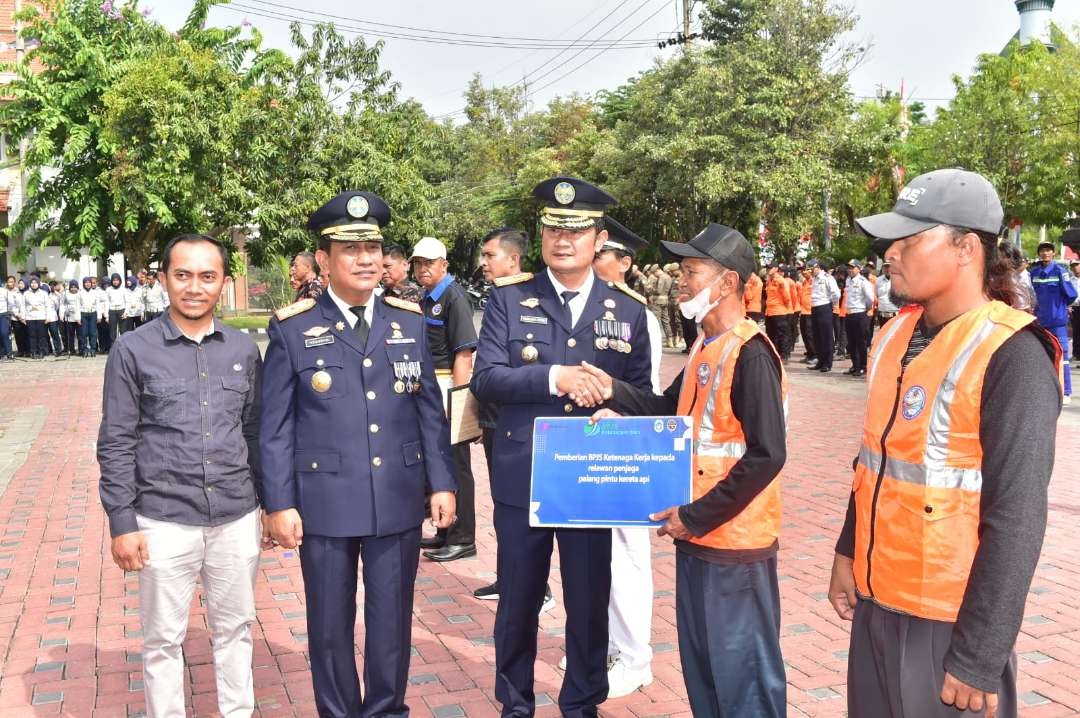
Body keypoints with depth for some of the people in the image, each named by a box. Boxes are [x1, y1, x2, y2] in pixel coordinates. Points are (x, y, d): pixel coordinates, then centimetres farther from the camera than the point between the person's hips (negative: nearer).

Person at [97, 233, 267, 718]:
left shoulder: (243, 350, 5)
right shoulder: (133, 349, -4)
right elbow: (116, 442, -3)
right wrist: (122, 523, -6)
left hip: (238, 520, 3)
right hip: (164, 523, -2)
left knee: (235, 629, 15)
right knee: (163, 640, 11)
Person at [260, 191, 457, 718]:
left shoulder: (410, 321, 5)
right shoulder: (291, 328, -3)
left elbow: (430, 410, 7)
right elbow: (275, 426, -3)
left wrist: (441, 483, 3)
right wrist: (280, 503, -6)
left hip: (399, 500, 2)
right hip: (324, 503, -2)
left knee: (392, 621, 13)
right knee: (330, 627, 12)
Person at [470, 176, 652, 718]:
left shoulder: (628, 311, 3)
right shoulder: (508, 300, -1)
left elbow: (641, 395, 7)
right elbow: (485, 378, -10)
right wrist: (553, 377, -22)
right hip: (521, 476, -1)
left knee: (590, 602, 12)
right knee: (518, 602, 13)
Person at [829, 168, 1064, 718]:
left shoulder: (1011, 355, -17)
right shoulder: (898, 334, 5)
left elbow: (1016, 518, -19)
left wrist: (978, 657, -18)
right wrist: (849, 552, 14)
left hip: (949, 619, -7)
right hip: (876, 599, 7)